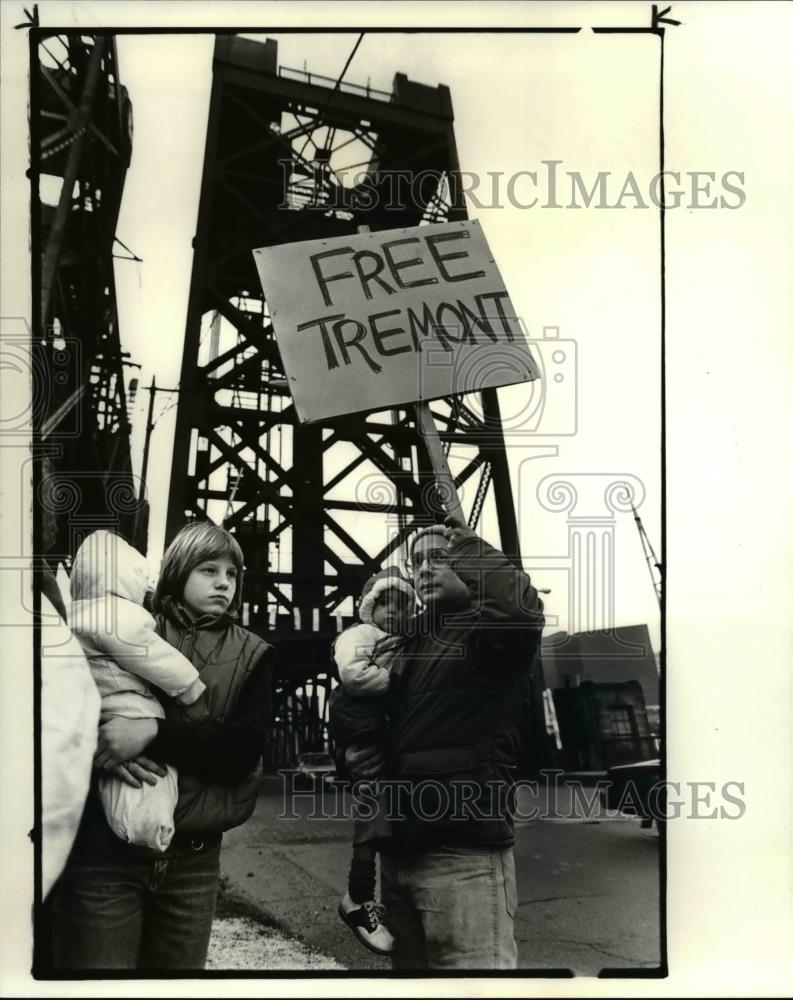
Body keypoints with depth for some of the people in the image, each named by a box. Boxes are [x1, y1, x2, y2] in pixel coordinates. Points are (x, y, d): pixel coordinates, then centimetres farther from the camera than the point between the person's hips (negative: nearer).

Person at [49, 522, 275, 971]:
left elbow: (243, 747, -8)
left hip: (192, 856, 2)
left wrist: (152, 732, -21)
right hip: (105, 848, -1)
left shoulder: (253, 656, 5)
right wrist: (106, 744, -18)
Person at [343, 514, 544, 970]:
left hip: (463, 852, -8)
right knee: (409, 967, 18)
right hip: (402, 847, 8)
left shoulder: (487, 632, -6)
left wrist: (467, 545, -15)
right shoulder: (411, 643, 18)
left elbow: (522, 608, -30)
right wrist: (363, 753, 7)